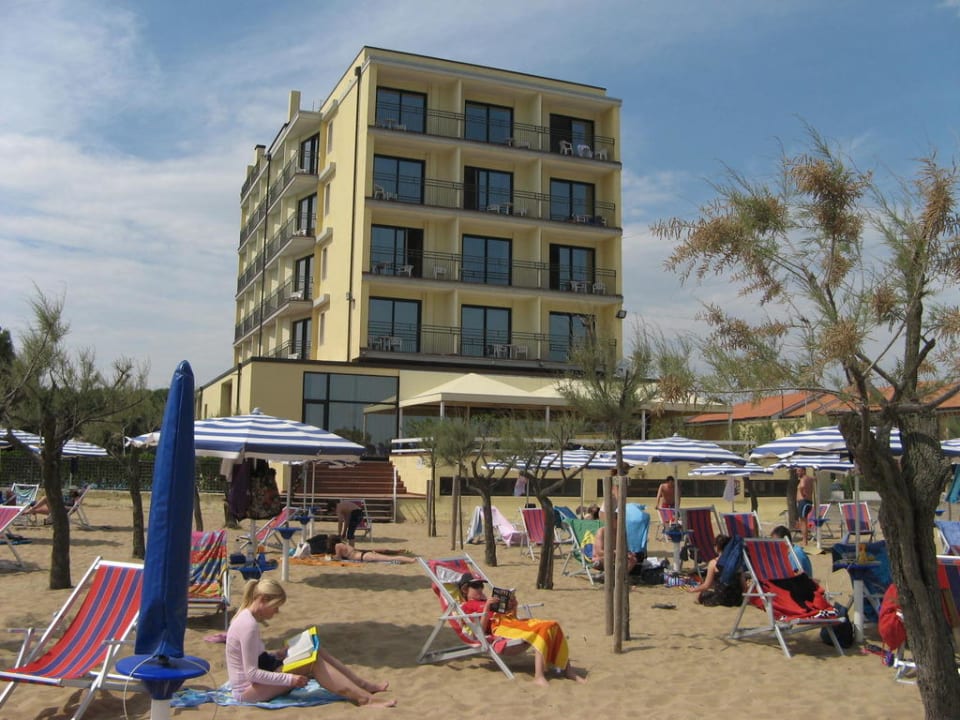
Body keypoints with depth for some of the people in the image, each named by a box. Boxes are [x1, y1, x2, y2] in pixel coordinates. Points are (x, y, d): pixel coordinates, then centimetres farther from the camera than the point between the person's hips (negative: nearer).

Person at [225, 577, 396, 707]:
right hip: (247, 691, -10)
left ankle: (363, 685, 2)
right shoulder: (249, 626, -24)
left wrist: (275, 655, 2)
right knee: (311, 662, -21)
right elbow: (252, 673, -25)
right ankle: (364, 698, -21)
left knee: (315, 652, 0)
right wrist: (290, 679, -22)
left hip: (253, 682, 10)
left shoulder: (246, 617, 6)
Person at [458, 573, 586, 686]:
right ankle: (539, 676, -38)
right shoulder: (467, 606, 11)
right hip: (500, 627, -8)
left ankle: (566, 668, -10)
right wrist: (486, 609, -13)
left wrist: (513, 606, 11)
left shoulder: (488, 601, 34)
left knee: (553, 625, -12)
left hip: (514, 622, 8)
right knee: (542, 630, -29)